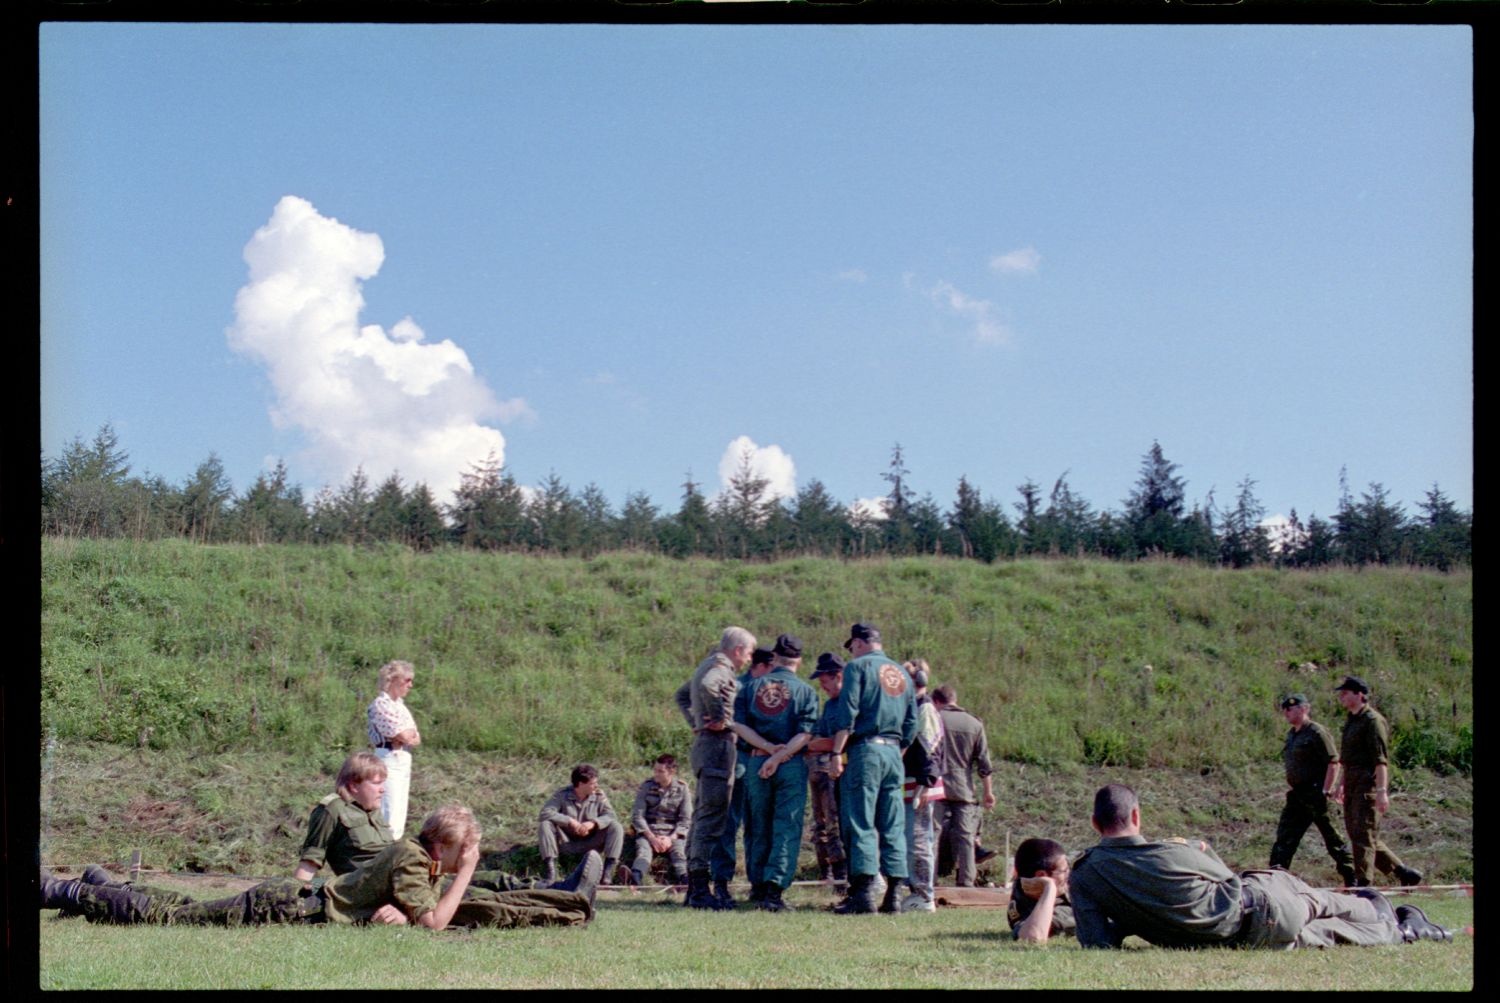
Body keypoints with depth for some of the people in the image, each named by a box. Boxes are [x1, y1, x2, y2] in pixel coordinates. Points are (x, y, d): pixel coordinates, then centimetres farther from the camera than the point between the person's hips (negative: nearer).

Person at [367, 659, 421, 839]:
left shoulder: (399, 703, 15)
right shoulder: (381, 704, -14)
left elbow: (415, 737, 10)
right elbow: (404, 736, -18)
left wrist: (410, 736, -9)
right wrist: (413, 734, 1)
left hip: (403, 760, 9)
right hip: (389, 761, -9)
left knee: (400, 817, 11)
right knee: (390, 817, -11)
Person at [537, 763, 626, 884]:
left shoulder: (599, 796, -4)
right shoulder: (563, 794, -11)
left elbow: (610, 816, -14)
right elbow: (545, 813, -23)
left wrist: (593, 823, -34)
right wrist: (570, 821, -31)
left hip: (590, 843, 1)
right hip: (566, 842, -1)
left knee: (616, 827, -19)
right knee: (544, 824, -26)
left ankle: (609, 868, -24)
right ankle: (550, 867, -27)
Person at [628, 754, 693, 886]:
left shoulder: (682, 789, 6)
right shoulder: (647, 787, 6)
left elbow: (686, 819, 2)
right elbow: (637, 816, 1)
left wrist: (671, 838, -14)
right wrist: (652, 837, -12)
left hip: (673, 834, 0)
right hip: (648, 832, 0)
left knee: (678, 851, -31)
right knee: (643, 850, -31)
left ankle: (684, 878, -60)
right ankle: (635, 878, -61)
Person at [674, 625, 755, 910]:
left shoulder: (708, 665, 21)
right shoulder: (721, 667, -10)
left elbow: (682, 695, 35)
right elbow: (707, 686, -33)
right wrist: (720, 717, -22)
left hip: (704, 745, 11)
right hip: (718, 745, -11)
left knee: (702, 817, 13)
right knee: (711, 819, -11)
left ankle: (693, 889, 17)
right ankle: (700, 890, -14)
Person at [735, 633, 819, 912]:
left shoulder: (752, 686, 7)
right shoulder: (806, 691, -1)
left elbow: (739, 724, -3)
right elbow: (805, 734, -11)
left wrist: (769, 749, -7)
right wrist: (779, 756, -14)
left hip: (756, 761, 3)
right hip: (793, 765, -3)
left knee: (758, 827, 14)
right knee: (787, 828, -2)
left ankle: (758, 885, 22)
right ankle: (774, 888, -13)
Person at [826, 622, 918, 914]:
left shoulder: (858, 666, 0)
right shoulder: (902, 673, 19)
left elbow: (846, 715, -9)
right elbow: (912, 723, 17)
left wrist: (836, 754, -10)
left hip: (865, 749, -6)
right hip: (894, 752, 6)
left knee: (861, 823, -7)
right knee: (893, 827, 6)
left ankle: (864, 892, -14)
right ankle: (893, 894, 3)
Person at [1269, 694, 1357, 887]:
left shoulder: (1317, 733, -11)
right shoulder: (1291, 735, 16)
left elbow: (1334, 763, -15)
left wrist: (1325, 792, -19)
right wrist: (1290, 788, 18)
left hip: (1315, 793, -9)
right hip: (1296, 795, 9)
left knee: (1332, 839, -1)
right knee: (1285, 837, 2)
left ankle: (1351, 879, 8)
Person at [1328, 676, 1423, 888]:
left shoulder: (1372, 720, -11)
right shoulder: (1350, 720, 18)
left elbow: (1380, 759, -18)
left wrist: (1381, 790, -23)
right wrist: (1340, 784, 27)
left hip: (1368, 784, -10)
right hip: (1353, 785, 10)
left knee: (1363, 834, -11)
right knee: (1359, 835, 11)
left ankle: (1363, 883, -9)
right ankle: (1403, 872, 19)